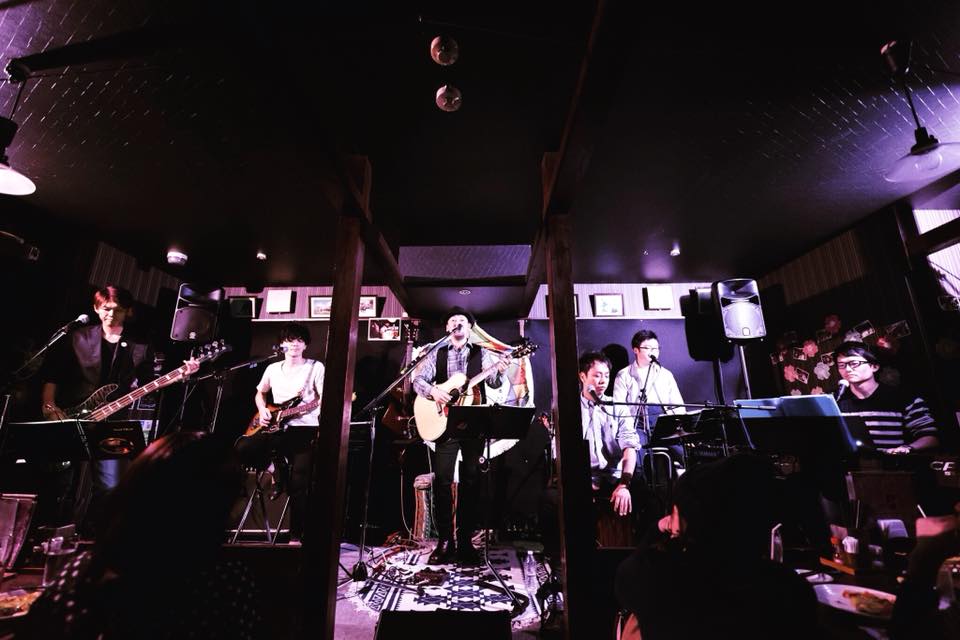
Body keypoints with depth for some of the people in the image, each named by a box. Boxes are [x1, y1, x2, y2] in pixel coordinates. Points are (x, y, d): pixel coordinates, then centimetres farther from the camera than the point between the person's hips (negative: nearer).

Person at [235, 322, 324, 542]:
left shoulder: (315, 367, 0)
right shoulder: (273, 369, 13)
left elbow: (324, 400, -4)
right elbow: (259, 393, 27)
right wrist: (262, 410, 8)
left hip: (305, 429, -4)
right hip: (277, 428, 4)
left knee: (299, 482, -16)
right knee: (243, 448, -22)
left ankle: (295, 536, -1)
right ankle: (276, 465, 6)